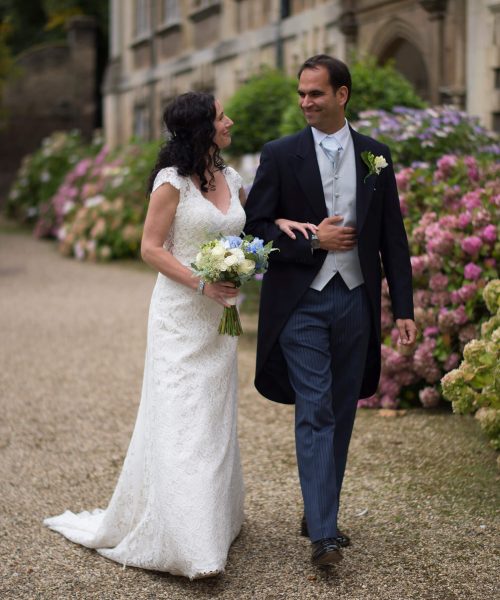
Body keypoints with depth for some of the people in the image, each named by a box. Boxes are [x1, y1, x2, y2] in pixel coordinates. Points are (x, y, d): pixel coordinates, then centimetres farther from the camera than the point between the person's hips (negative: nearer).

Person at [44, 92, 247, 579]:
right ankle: (190, 546, -7)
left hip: (219, 316, 7)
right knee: (181, 421, -8)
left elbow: (247, 232, 22)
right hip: (180, 316, -6)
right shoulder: (172, 181, -9)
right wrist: (201, 283, -20)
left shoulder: (231, 179, 9)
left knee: (214, 418, 13)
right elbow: (151, 248, -10)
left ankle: (217, 517, 27)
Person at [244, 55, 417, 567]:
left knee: (341, 414, 10)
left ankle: (319, 513, 25)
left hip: (355, 300, 3)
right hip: (301, 303, -3)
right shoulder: (280, 154, 0)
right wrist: (311, 240, -14)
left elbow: (393, 237, 7)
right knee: (315, 413, -9)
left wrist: (403, 308, 3)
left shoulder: (375, 156, 7)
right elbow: (255, 226, -1)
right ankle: (323, 534, -10)